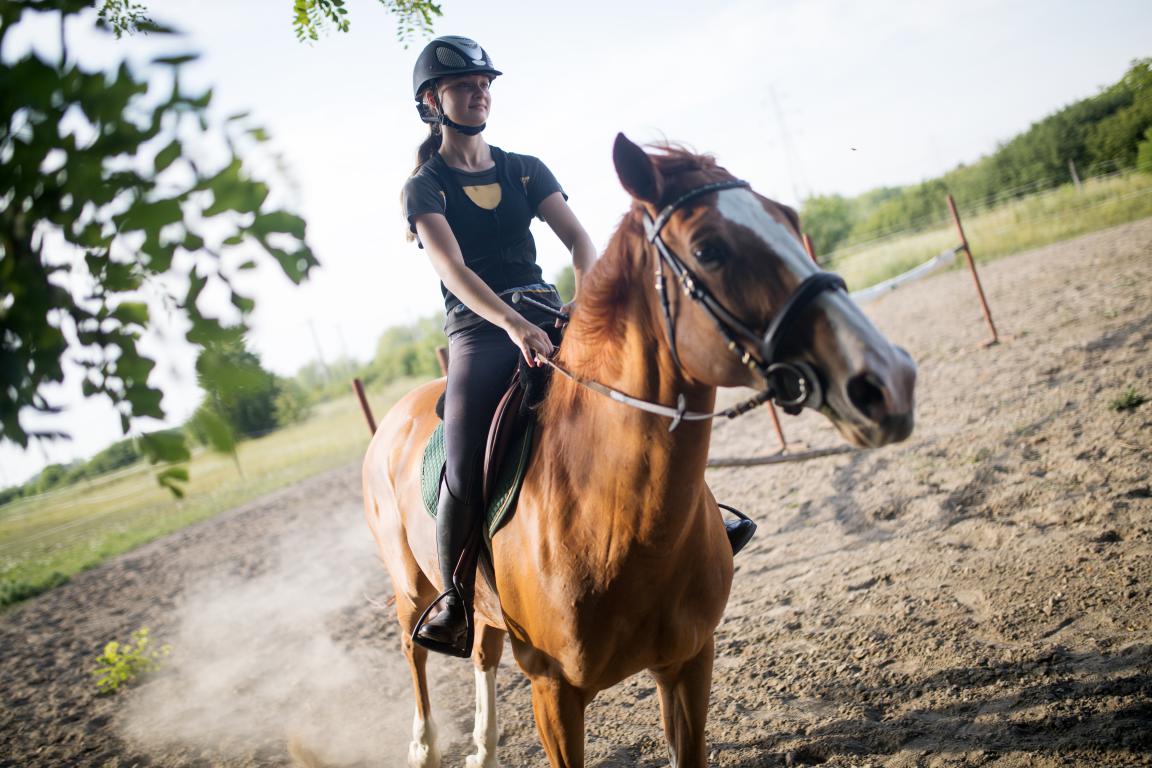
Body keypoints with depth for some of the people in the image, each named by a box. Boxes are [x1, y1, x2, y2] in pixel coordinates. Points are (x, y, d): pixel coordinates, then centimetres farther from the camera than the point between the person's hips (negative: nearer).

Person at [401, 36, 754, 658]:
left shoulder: (524, 170, 14)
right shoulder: (424, 188, 2)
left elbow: (577, 238, 2)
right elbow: (454, 270, -15)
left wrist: (586, 297, -21)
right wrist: (512, 324, -32)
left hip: (545, 314, 4)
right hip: (479, 331, -4)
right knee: (464, 471, -21)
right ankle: (453, 596, -1)